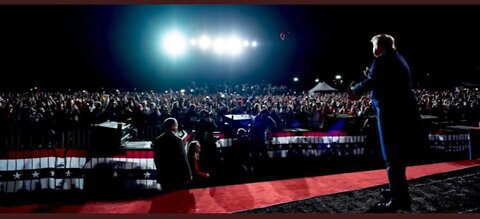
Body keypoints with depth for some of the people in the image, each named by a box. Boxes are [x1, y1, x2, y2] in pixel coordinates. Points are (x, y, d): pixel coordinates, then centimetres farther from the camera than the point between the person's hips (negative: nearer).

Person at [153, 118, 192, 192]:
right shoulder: (177, 140, -15)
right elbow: (183, 159, -13)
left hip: (163, 176, 6)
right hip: (178, 176, -6)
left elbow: (156, 159, 10)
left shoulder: (157, 141, 4)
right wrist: (188, 175, -5)